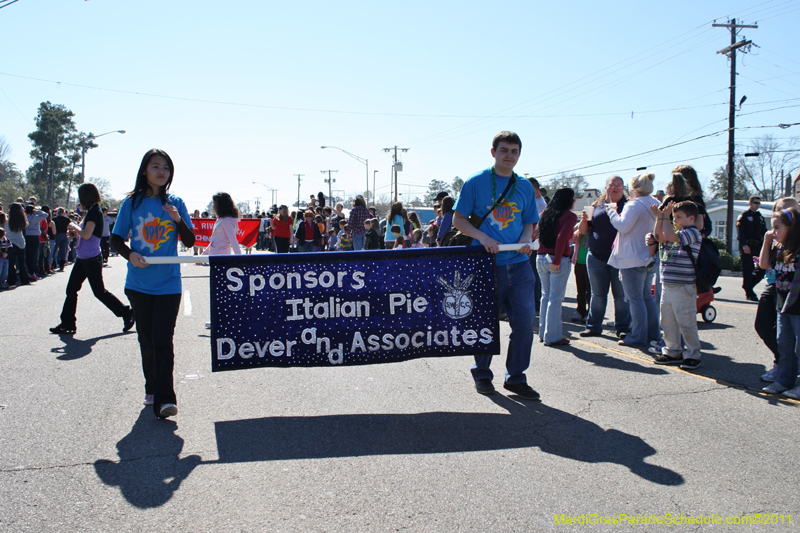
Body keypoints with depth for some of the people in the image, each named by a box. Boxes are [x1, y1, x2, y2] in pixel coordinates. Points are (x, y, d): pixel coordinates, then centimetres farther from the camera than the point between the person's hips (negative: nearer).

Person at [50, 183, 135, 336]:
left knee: (99, 292, -1)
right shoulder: (90, 212, 12)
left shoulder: (94, 212, -17)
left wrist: (74, 226, -9)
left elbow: (87, 235, -24)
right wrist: (75, 230, 9)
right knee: (71, 290, 8)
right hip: (82, 259, 10)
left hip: (92, 259, -10)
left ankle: (127, 313, 11)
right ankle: (67, 324, 14)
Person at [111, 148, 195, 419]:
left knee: (163, 340, -9)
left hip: (168, 284, -1)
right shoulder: (132, 203, 2)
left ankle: (164, 399, -11)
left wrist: (178, 220, -16)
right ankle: (151, 389, 27)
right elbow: (116, 239, 5)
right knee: (146, 340, 11)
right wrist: (130, 254, -15)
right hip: (139, 283, 1)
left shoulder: (175, 203, 3)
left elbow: (190, 241, 3)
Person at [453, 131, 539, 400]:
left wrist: (526, 240, -4)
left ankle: (516, 377, 13)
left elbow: (529, 222, 18)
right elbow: (458, 219, 0)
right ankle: (482, 375, 23)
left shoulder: (525, 187, 12)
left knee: (525, 319, -1)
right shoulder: (476, 182, 0)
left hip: (518, 262, 4)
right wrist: (482, 237, -16)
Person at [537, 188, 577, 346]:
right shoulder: (569, 216, -8)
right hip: (559, 260, -6)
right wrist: (557, 260, -18)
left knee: (545, 296, 16)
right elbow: (562, 237, -19)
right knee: (555, 298, -1)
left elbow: (539, 235, 8)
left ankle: (543, 332, 22)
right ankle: (552, 336, 2)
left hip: (541, 258, 6)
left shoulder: (544, 214, 10)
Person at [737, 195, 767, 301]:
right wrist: (744, 245, -22)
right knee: (747, 270, -4)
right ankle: (749, 293, 3)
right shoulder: (744, 216, -1)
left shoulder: (760, 217, 19)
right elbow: (740, 232, -11)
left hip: (758, 247, 6)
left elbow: (764, 233, 18)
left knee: (762, 269, -1)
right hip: (747, 247, -6)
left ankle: (748, 286, 18)